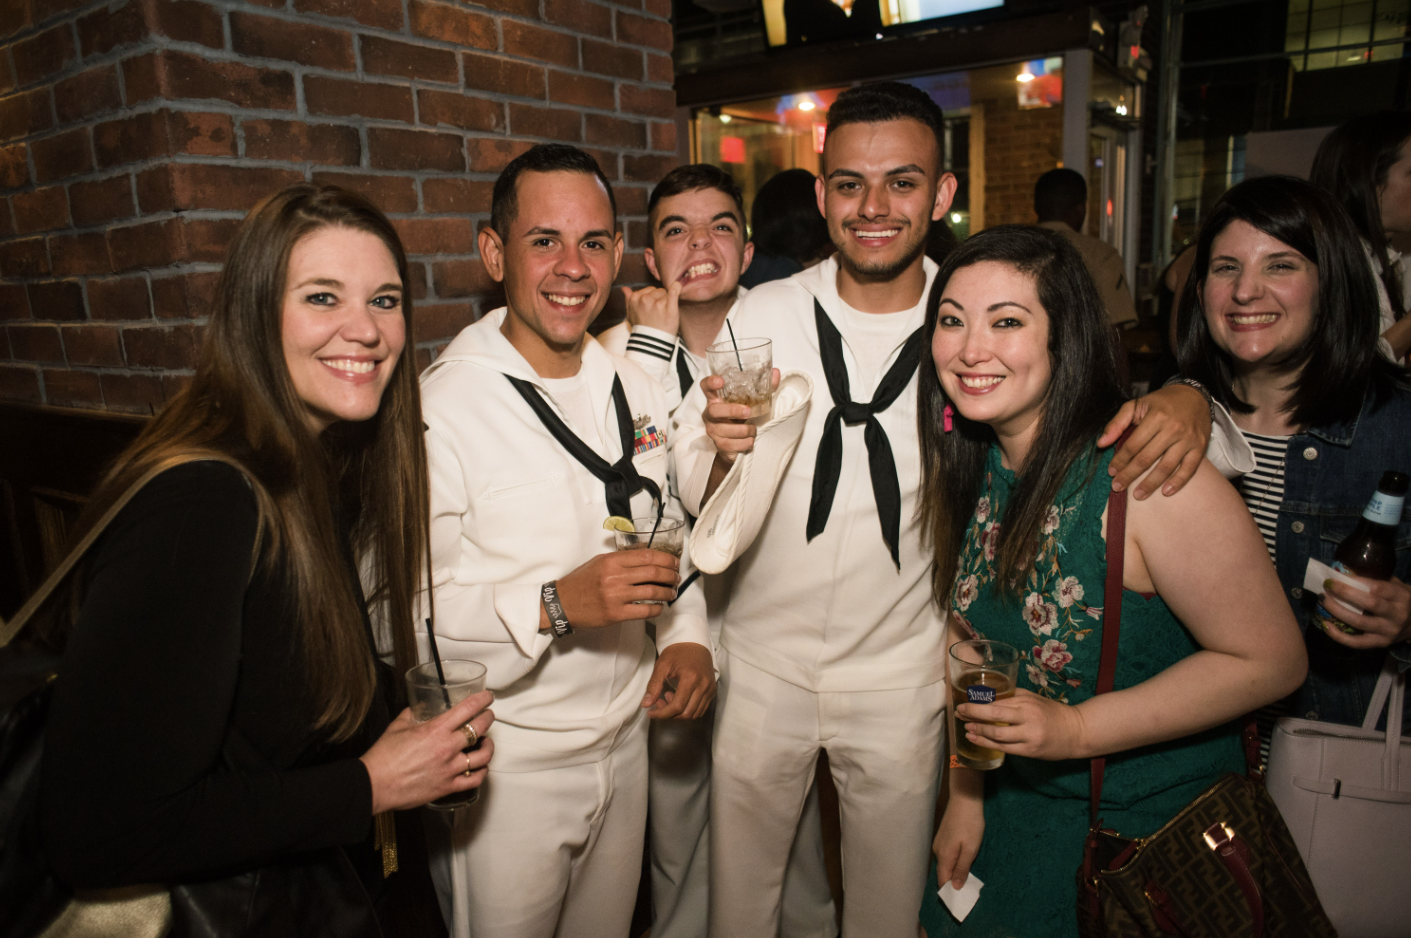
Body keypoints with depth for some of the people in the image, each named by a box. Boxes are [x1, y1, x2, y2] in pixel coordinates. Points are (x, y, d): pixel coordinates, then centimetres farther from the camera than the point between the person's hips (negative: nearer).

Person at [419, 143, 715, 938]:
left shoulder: (636, 388, 3)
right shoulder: (440, 409, -19)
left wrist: (688, 636, -5)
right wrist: (555, 605, -31)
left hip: (627, 737, 6)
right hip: (506, 768, -6)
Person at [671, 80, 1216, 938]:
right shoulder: (762, 315, -9)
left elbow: (1102, 397, 1)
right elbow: (699, 502, -7)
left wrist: (1185, 398, -22)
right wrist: (724, 456, -29)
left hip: (902, 675, 0)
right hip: (764, 663, 1)